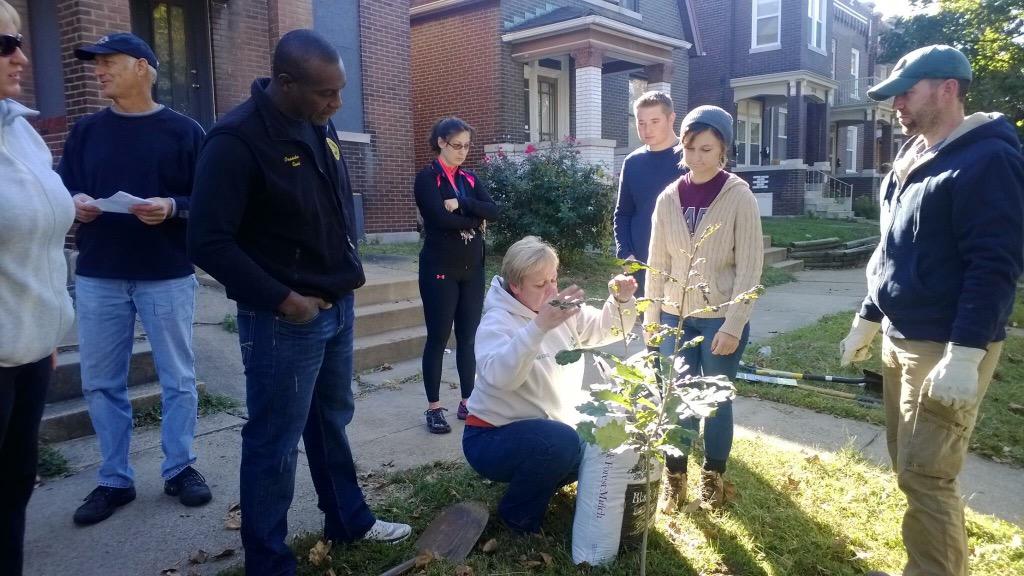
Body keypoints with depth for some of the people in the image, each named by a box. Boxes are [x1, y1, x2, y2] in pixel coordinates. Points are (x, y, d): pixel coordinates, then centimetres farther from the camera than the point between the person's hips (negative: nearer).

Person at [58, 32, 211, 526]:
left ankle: (179, 468, 23)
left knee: (178, 379, 6)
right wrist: (75, 204, -10)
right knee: (100, 383, 8)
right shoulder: (85, 131, 10)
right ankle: (114, 479, 22)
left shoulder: (184, 131, -1)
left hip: (168, 277, -3)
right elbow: (62, 191, 12)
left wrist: (173, 207, -21)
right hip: (97, 278, 3)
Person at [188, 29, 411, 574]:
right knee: (275, 441, 4)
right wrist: (283, 299, -20)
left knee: (331, 419, 21)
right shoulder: (236, 139, -18)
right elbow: (209, 243, -20)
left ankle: (349, 520, 39)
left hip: (337, 305, 8)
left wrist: (347, 271, 9)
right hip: (283, 319, -8)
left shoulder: (320, 126, 5)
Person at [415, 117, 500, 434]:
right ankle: (434, 407, 10)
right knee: (438, 338, 0)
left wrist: (461, 203, -16)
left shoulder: (470, 178, 13)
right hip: (440, 269, -5)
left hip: (472, 269, 5)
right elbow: (440, 218, -19)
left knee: (468, 338, 8)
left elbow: (493, 211, -2)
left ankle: (467, 402, 18)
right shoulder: (427, 177, -4)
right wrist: (474, 221, -5)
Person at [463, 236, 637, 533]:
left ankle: (539, 480, 13)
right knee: (561, 441, -33)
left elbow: (608, 329, 7)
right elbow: (500, 376, -40)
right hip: (494, 437, -8)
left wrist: (621, 300, -14)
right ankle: (518, 514, -7)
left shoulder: (561, 310, 2)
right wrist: (539, 326, -52)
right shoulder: (497, 322, -21)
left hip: (549, 431, 8)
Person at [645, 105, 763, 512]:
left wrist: (734, 325, -14)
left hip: (720, 319, -3)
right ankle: (675, 477, 24)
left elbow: (749, 269, -10)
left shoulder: (739, 197, -8)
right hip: (676, 315, 3)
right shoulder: (668, 198, 2)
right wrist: (651, 316, 5)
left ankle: (713, 475, 30)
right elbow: (658, 262, 6)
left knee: (717, 400, 9)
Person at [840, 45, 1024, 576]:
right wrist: (867, 320, 20)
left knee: (925, 476, -4)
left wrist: (964, 356, -24)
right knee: (907, 466, 16)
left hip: (948, 349, -9)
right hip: (900, 339, 9)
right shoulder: (912, 159, 13)